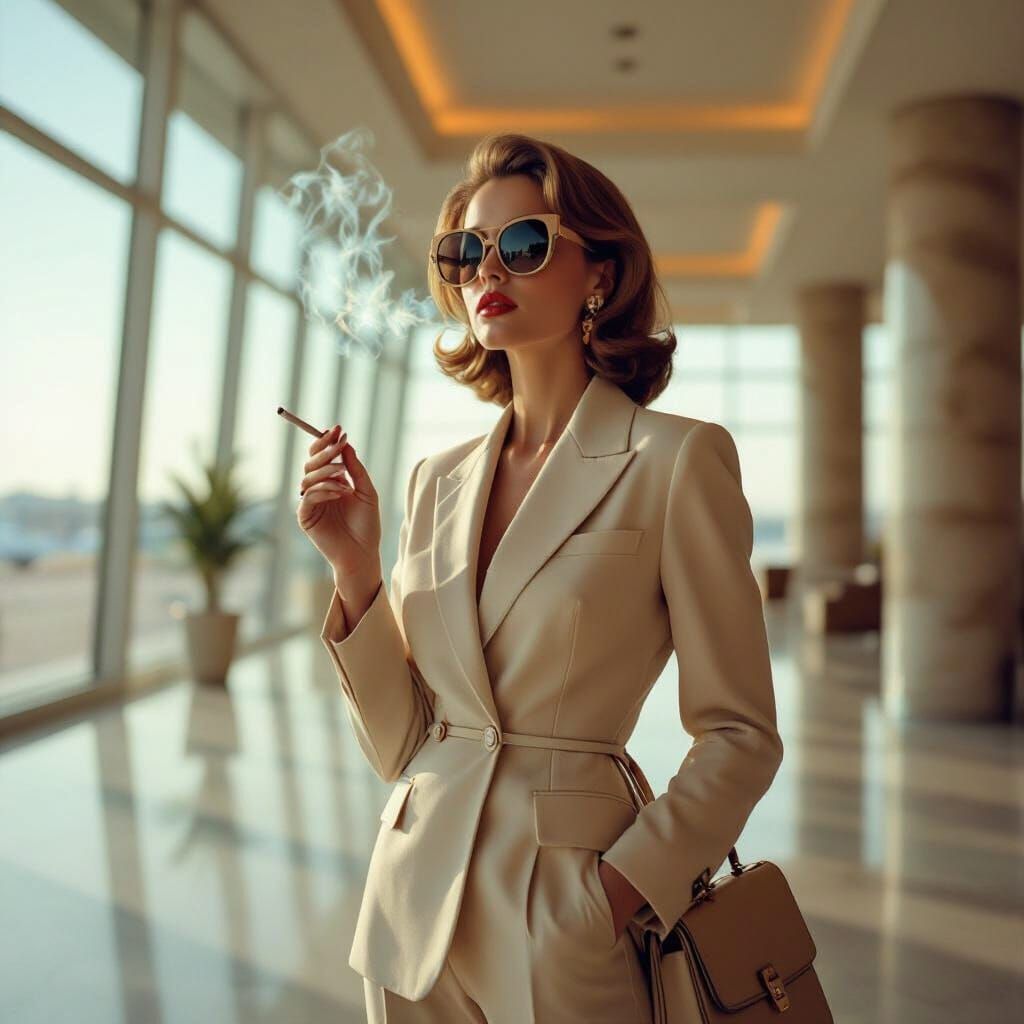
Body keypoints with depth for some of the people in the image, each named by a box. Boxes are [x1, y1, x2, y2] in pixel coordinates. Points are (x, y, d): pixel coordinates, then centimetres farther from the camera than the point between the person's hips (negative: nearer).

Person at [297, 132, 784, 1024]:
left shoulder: (676, 460, -10)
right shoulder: (437, 479, 4)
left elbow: (739, 734, -6)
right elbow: (399, 742, 3)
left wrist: (628, 888, -15)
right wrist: (356, 568, -8)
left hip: (566, 917, -4)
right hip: (415, 904, 5)